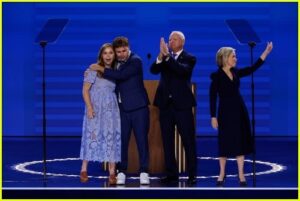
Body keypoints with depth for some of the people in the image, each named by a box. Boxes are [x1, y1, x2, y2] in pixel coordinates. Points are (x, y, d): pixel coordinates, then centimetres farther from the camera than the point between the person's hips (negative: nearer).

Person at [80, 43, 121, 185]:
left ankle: (112, 173, -1)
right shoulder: (94, 69, -3)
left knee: (112, 138, -1)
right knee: (92, 136, -4)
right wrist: (89, 107, -15)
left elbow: (116, 91, 13)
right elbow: (85, 90, -5)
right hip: (95, 109, -4)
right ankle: (84, 170, 6)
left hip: (111, 109, 4)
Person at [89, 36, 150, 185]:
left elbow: (120, 75, -23)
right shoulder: (116, 63, 10)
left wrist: (101, 69, -16)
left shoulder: (135, 61, -10)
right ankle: (121, 172, 7)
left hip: (138, 107, -5)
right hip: (122, 107, 5)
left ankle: (144, 172, 2)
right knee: (122, 140, 2)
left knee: (142, 139, -3)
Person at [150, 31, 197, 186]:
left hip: (182, 104, -4)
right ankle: (171, 174, 14)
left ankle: (192, 174, 1)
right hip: (165, 104, 4)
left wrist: (168, 56, -26)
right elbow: (153, 70, -7)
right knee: (167, 141, 7)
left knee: (188, 141, -3)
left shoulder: (189, 58, 0)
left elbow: (183, 70, -20)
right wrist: (161, 55, -24)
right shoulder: (164, 58, 10)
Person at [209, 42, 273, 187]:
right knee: (225, 143, 2)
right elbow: (212, 97, -9)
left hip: (240, 111, 5)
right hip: (226, 112, -5)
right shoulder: (217, 76, -9)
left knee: (241, 142, 4)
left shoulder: (236, 72, 7)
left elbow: (253, 68, 7)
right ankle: (222, 174, 17)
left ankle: (241, 175, 9)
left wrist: (266, 52, 2)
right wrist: (213, 117, -12)